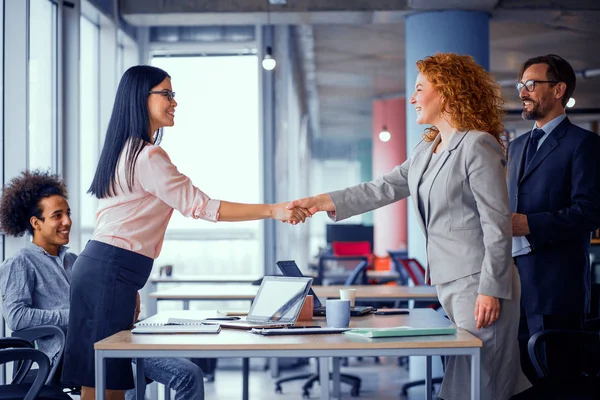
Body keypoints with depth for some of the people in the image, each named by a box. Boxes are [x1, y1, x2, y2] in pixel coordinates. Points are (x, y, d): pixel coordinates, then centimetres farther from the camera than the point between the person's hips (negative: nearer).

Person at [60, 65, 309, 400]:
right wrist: (273, 211, -17)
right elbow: (202, 206, -18)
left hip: (97, 268, 10)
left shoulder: (125, 150, 18)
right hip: (110, 275, -10)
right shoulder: (149, 157, -14)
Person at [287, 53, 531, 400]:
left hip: (477, 283, -8)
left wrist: (490, 290, -17)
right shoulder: (427, 150, 15)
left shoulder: (477, 146, -11)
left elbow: (497, 224, -14)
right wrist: (321, 201, 8)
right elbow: (385, 189, 15)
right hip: (447, 281, 8)